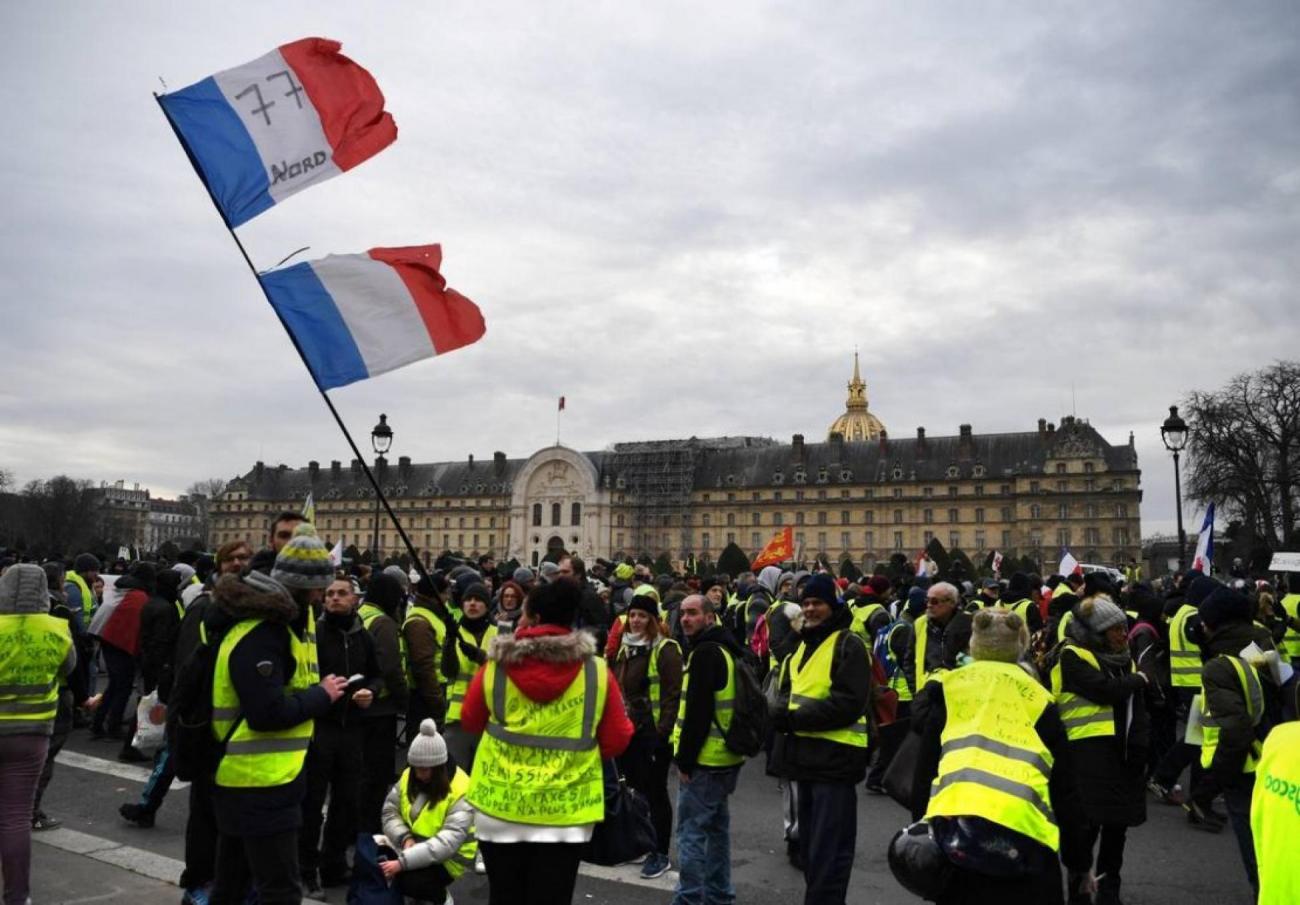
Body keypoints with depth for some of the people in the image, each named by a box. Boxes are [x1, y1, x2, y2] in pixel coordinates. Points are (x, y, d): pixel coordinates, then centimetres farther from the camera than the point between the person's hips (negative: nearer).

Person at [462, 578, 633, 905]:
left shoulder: (496, 667, -7)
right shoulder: (596, 671, -9)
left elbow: (469, 722, 9)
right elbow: (617, 741, -2)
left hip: (500, 807, 1)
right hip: (565, 812, -1)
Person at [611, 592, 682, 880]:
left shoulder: (665, 649, -12)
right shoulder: (625, 647, 12)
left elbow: (673, 695, -16)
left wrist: (663, 732, -20)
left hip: (654, 732, -7)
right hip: (628, 730, 7)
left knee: (655, 792, 1)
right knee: (633, 789, 16)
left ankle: (661, 854, 13)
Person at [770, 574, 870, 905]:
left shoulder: (849, 645, -11)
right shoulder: (804, 644, 15)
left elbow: (848, 704, -20)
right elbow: (788, 691, 17)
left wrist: (794, 718, -21)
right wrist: (782, 713, -7)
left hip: (834, 759, -9)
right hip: (807, 756, 9)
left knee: (827, 851, -4)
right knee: (809, 844, 18)